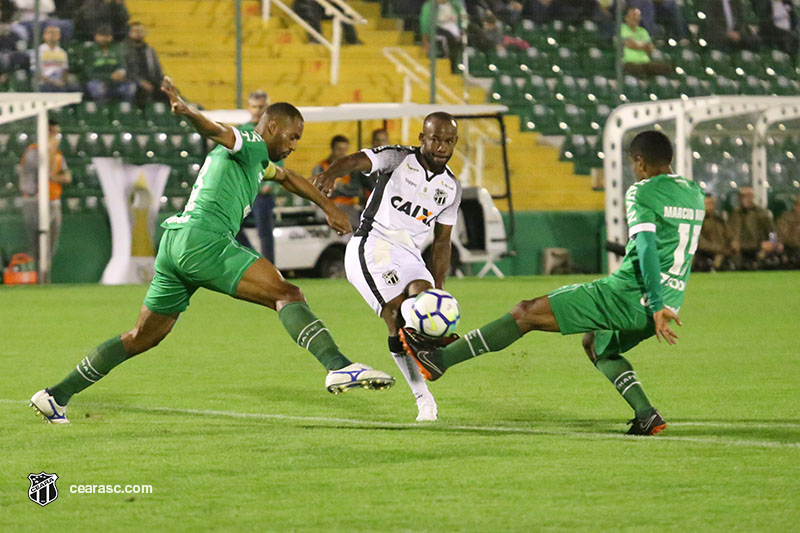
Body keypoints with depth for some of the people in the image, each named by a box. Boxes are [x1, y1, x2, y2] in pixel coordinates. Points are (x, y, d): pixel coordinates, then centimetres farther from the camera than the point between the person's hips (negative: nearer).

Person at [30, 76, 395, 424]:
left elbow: (288, 177, 52)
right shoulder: (249, 145, 2)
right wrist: (186, 111, -40)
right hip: (203, 239, -10)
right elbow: (215, 131, -20)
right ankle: (338, 367, -34)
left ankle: (56, 396, 18)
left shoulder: (258, 160, 31)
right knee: (286, 295, -16)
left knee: (142, 338, 17)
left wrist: (327, 206, 58)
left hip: (174, 243, 10)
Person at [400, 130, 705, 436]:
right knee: (596, 344, 32)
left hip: (630, 295, -8)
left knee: (527, 313, -3)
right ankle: (646, 414, 12)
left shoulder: (642, 193, -8)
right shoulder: (695, 193, 15)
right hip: (670, 302, 8)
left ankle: (440, 359, -3)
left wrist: (656, 307, -26)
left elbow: (647, 247, -20)